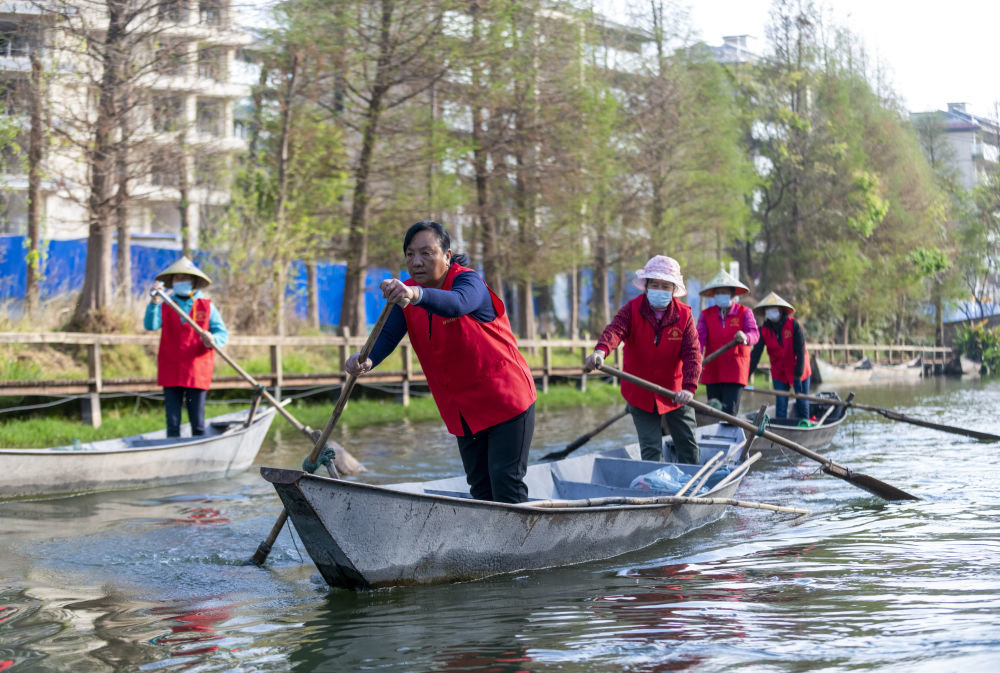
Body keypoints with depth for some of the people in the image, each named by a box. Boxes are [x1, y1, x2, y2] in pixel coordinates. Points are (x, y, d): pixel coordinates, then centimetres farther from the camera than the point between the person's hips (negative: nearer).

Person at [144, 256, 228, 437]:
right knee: (172, 424, 2)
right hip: (170, 373, 1)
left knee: (198, 424, 2)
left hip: (197, 373, -1)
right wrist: (154, 303, -25)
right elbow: (150, 325, -9)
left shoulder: (207, 306, 7)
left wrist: (213, 340, -23)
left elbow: (222, 333, -1)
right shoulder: (165, 306, 8)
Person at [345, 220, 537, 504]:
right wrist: (367, 360, -36)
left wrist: (416, 295, -65)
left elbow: (457, 304, -45)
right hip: (463, 413, 7)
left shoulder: (469, 281, -20)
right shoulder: (406, 293, 0)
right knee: (480, 488, 14)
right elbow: (388, 334, -13)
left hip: (506, 401, -7)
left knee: (506, 484, -11)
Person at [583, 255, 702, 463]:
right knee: (651, 449, 0)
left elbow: (692, 353, -16)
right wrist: (601, 350, -53)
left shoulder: (684, 315, -8)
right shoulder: (632, 309, -10)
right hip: (640, 394, -1)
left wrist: (689, 387, -32)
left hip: (674, 392, 1)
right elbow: (615, 329, -29)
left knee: (688, 445, 10)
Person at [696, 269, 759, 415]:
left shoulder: (744, 312, 3)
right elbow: (700, 337, -7)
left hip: (735, 372, -3)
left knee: (729, 411, -12)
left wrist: (745, 338, -40)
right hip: (712, 372, 3)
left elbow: (754, 334, -14)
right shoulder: (706, 314, 8)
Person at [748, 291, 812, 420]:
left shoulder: (794, 325, -17)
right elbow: (755, 355, -11)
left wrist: (798, 377, -21)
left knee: (802, 404, 4)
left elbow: (800, 352, -17)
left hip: (800, 372, -2)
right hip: (779, 374, 2)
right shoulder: (764, 330, -8)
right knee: (780, 405, -3)